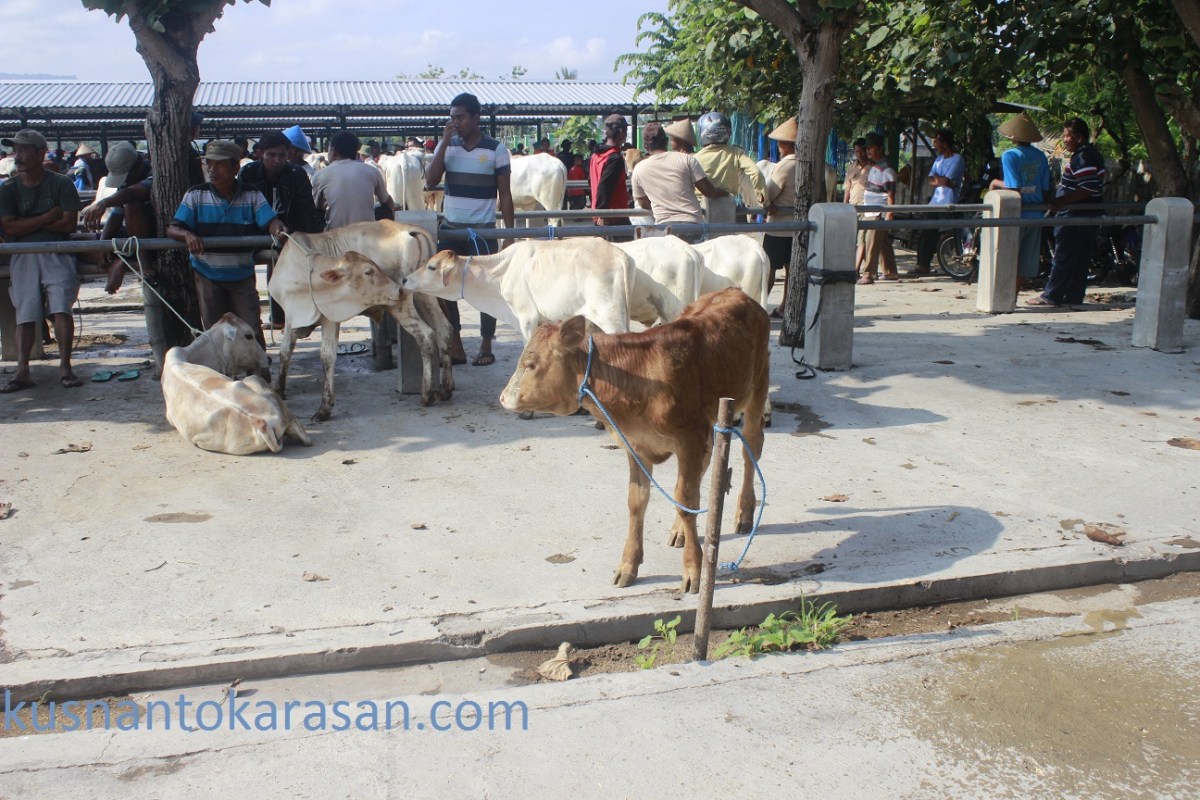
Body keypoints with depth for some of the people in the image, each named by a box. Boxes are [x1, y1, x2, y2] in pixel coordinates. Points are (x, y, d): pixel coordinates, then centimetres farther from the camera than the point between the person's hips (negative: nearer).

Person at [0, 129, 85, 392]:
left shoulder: (61, 184, 3)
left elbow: (69, 224, -5)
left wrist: (28, 223, -3)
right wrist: (48, 217, -7)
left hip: (57, 253, -2)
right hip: (23, 255, 2)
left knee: (61, 306, -17)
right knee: (25, 312, -7)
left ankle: (65, 367, -16)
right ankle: (22, 371, -12)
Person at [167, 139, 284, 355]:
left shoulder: (252, 195, -4)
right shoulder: (196, 195, -5)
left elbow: (270, 221, -16)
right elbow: (172, 228, -9)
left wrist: (277, 229, -41)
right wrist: (187, 234, -33)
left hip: (242, 276, -1)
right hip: (208, 277, 1)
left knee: (252, 330, 1)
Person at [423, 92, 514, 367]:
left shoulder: (496, 150, -4)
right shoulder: (446, 146, 6)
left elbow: (504, 194, -1)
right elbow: (430, 181, -7)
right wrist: (445, 141, -10)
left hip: (482, 230, -4)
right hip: (450, 229, 4)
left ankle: (486, 347, 12)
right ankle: (455, 347, 13)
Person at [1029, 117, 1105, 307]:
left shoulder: (1083, 158, -16)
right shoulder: (1092, 154, 17)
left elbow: (1087, 190, -24)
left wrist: (1061, 202, -25)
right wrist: (1058, 202, 21)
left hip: (1075, 217, -10)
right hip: (1088, 216, 10)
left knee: (1063, 257, -5)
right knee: (1080, 259, 11)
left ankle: (1051, 296, -2)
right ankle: (1073, 297, 15)